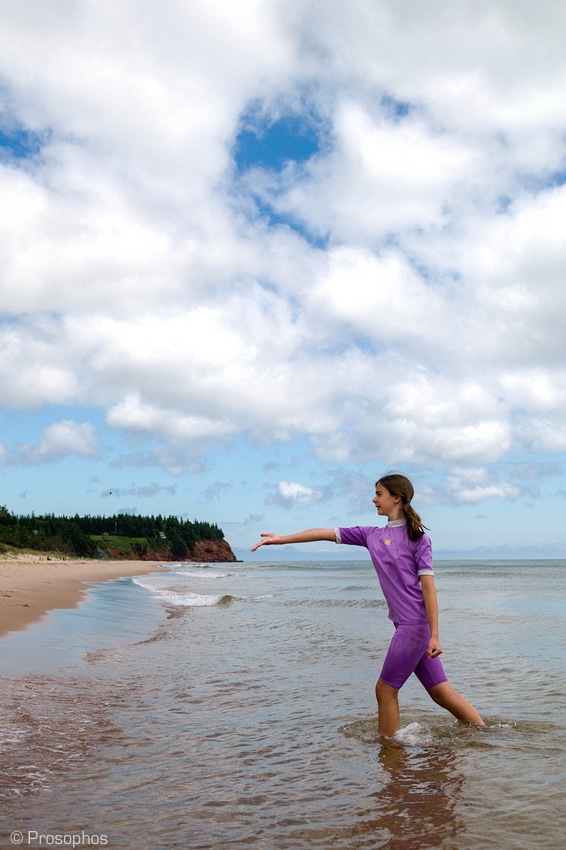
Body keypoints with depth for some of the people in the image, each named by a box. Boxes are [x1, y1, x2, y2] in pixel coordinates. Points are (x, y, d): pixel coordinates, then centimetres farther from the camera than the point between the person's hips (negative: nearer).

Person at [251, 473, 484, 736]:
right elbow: (327, 533, 11)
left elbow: (428, 586, -11)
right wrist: (282, 538, 9)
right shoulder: (372, 535, 12)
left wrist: (434, 635, -16)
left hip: (417, 623, -7)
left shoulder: (416, 536, -7)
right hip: (405, 625, 7)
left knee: (385, 689, -1)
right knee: (439, 690, 10)